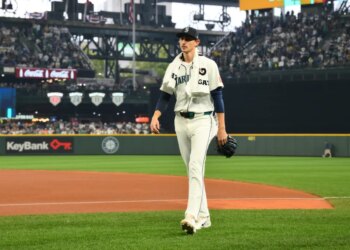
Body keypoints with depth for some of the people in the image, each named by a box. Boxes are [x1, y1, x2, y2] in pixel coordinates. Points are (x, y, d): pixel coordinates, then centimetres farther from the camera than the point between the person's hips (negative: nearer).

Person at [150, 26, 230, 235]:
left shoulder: (208, 65, -4)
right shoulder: (173, 67, 9)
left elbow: (218, 96, -5)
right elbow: (165, 96, 9)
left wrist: (222, 128, -8)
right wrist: (155, 117, -8)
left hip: (202, 120, -5)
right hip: (181, 122, 5)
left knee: (196, 167, -19)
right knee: (192, 170, 8)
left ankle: (192, 216, -28)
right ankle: (203, 217, 17)